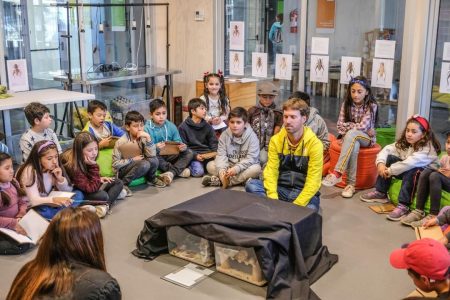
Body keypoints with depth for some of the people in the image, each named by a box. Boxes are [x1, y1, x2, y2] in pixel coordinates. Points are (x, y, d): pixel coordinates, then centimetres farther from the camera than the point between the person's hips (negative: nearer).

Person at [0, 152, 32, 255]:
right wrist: (12, 223, -32)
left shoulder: (13, 182, 4)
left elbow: (23, 201, 11)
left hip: (17, 223, 8)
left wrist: (21, 214, -8)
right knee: (22, 246, -26)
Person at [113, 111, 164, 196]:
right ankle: (123, 184, -15)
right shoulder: (121, 142, -16)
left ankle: (151, 178, 8)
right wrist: (132, 160, -20)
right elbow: (115, 164, -15)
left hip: (140, 167, 5)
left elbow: (152, 155, -16)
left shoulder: (143, 138, -5)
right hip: (123, 171, -5)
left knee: (153, 160, -23)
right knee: (144, 164, -32)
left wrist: (148, 138, -23)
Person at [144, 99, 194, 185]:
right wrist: (155, 147, -38)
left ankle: (171, 172, -31)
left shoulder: (171, 126, 5)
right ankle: (179, 170, -25)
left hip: (171, 156, 4)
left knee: (189, 153, -12)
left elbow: (178, 142, 2)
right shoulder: (147, 129, -8)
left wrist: (183, 147, -22)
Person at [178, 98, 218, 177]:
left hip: (207, 154, 3)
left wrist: (214, 153, -11)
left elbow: (214, 143, 11)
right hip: (192, 155, -2)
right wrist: (195, 155, -18)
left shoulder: (207, 126, 12)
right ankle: (191, 166, 3)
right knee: (198, 172, -28)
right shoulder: (183, 127, 0)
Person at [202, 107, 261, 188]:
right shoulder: (224, 135, -5)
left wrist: (236, 168, -37)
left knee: (256, 168, -34)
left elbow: (251, 159, -22)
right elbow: (221, 155, -14)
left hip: (244, 168, -2)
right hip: (229, 166, 2)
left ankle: (218, 181, -31)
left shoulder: (252, 137, -14)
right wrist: (221, 169, -34)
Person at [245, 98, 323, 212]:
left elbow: (313, 182, -15)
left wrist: (296, 206, -25)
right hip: (281, 190, 3)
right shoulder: (275, 140, -1)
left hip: (304, 193, -3)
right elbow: (271, 171, -7)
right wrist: (273, 200, -23)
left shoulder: (314, 144, -12)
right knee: (251, 185, -23)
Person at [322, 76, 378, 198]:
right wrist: (356, 126, -14)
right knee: (354, 145, -37)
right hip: (350, 138, 2)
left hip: (366, 138, -2)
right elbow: (340, 126, -4)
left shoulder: (371, 106, -11)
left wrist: (348, 126, -8)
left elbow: (363, 126, -20)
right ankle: (351, 183, -35)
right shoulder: (346, 104, 0)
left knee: (351, 134, -37)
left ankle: (337, 172, -43)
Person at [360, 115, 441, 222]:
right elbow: (387, 149, -9)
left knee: (411, 170, -38)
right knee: (389, 158, -8)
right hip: (406, 172, 7)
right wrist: (381, 163, -28)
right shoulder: (404, 143, -2)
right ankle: (380, 193, -6)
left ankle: (403, 205, -37)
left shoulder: (427, 148, -24)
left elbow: (411, 163, -37)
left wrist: (390, 171, -33)